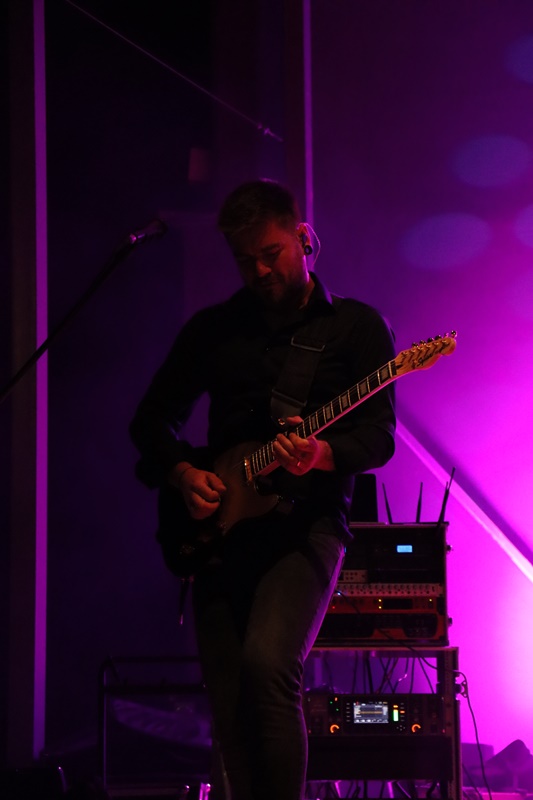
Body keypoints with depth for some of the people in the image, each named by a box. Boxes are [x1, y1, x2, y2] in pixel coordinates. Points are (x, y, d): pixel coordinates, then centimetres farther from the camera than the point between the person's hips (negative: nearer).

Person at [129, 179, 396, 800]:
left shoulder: (355, 325, 5)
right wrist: (182, 473, 1)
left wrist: (322, 455, -22)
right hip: (218, 528, 4)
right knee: (230, 712, 0)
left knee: (267, 661, -28)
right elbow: (151, 418, 20)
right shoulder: (213, 328, 15)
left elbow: (379, 435, -2)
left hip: (305, 522, -4)